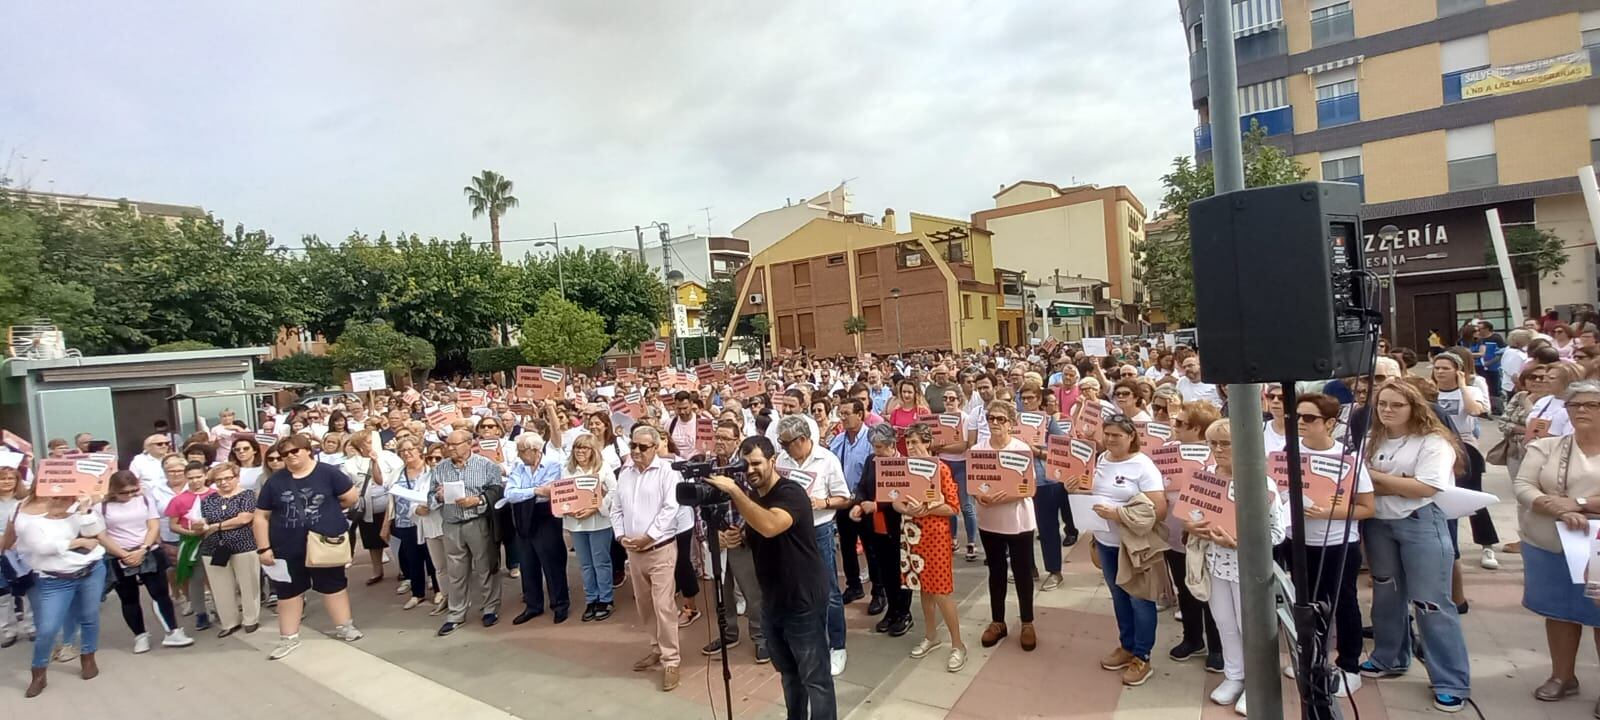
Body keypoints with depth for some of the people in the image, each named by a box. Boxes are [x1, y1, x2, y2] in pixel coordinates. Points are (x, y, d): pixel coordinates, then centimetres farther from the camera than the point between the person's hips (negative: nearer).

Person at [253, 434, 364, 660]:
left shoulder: (327, 472, -8)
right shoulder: (274, 481, -1)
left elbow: (352, 497, -4)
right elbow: (261, 517, 1)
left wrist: (328, 511, 4)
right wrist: (263, 548, -4)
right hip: (288, 548, 2)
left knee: (334, 585, 11)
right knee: (288, 591, 12)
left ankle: (343, 626, 25)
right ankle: (289, 637, 26)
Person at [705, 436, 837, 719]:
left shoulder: (791, 493, -20)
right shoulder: (751, 498, 6)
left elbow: (770, 526, -41)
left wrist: (733, 490, -41)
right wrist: (736, 538, -1)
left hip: (804, 601, -8)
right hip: (772, 601, 8)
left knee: (815, 678, 3)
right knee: (788, 673, 23)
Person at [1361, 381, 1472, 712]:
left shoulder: (1433, 442, -10)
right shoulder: (1372, 442, 8)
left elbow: (1425, 488, -18)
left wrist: (1376, 476, -12)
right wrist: (1401, 483, -12)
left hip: (1421, 524, -6)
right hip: (1378, 524, 6)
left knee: (1431, 603, -3)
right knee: (1386, 594, 17)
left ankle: (1452, 682, 8)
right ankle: (1388, 659, 32)